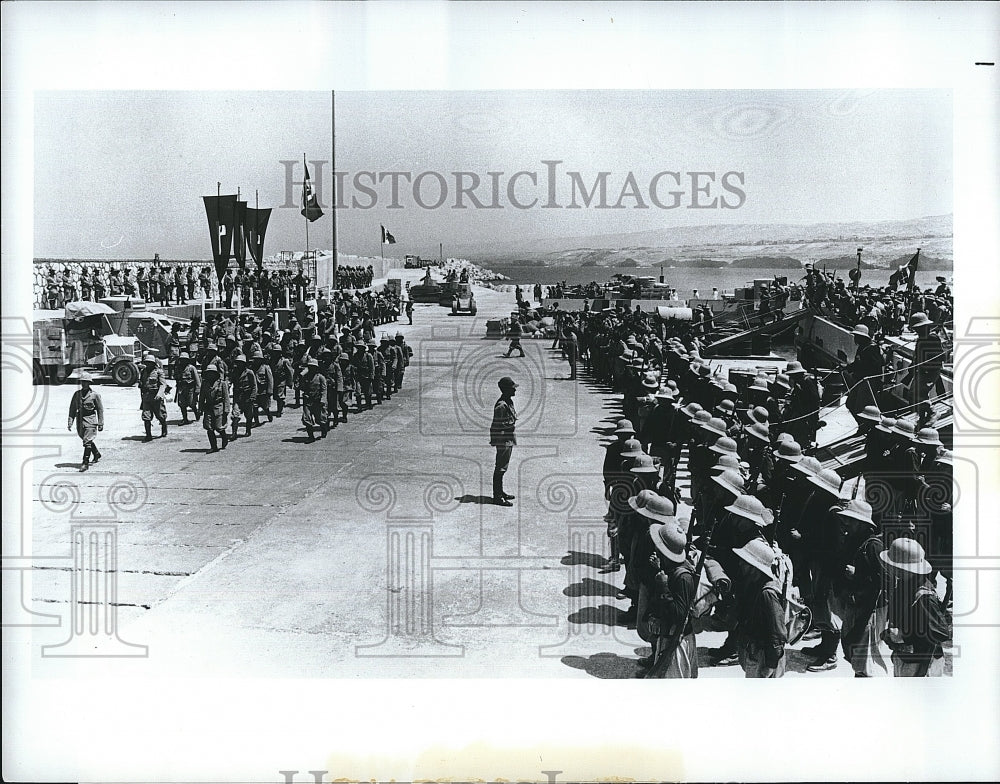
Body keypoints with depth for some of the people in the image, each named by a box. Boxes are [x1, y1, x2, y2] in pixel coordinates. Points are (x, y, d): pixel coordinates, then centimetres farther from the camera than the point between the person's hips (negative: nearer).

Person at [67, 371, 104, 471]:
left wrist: (100, 423, -2)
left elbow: (100, 409, -1)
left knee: (87, 441, -11)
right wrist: (70, 422, 2)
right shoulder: (77, 394, 6)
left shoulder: (94, 395, -5)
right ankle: (97, 454, 41)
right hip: (80, 421, 5)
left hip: (90, 420, -5)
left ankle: (85, 462, -7)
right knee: (86, 440, 18)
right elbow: (72, 408, 9)